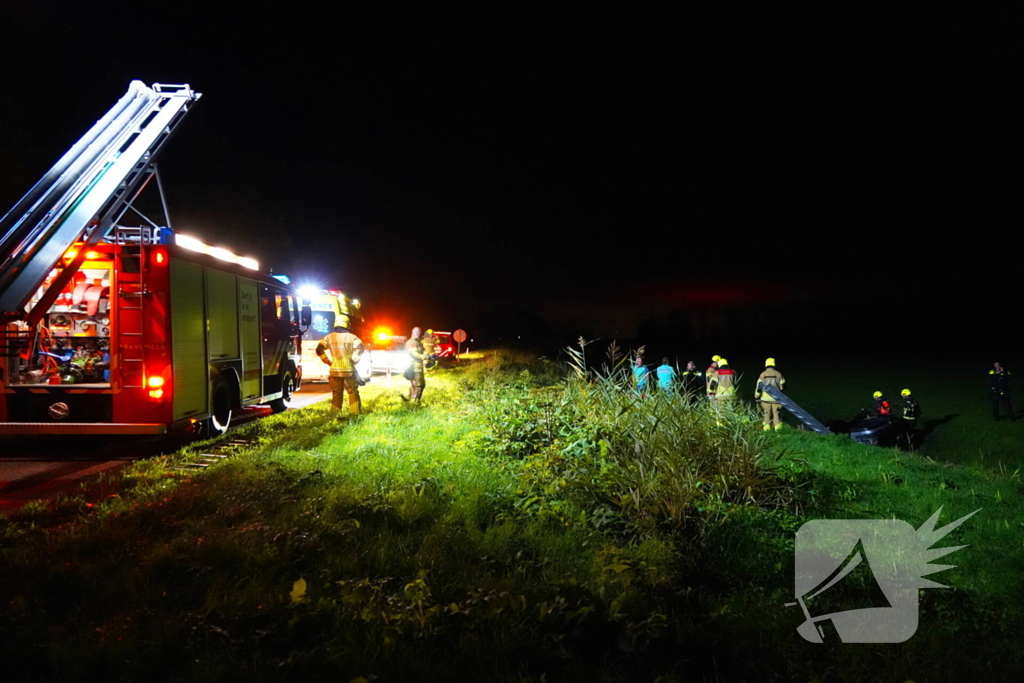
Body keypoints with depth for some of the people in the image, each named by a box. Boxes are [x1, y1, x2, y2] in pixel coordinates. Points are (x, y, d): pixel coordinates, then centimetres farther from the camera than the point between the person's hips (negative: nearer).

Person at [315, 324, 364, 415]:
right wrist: (354, 360, -7)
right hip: (349, 370, -2)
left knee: (336, 394, 13)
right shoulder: (352, 337, -1)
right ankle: (356, 414, 4)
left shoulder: (329, 337, 6)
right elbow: (359, 348, -18)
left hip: (335, 370, 2)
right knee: (353, 392, 7)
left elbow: (319, 349, -2)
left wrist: (328, 361, 3)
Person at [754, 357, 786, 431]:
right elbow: (783, 386, 5)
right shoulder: (778, 374, -2)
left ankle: (766, 428, 11)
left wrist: (756, 396, 10)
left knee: (767, 413, 10)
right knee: (777, 413, 7)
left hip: (765, 398, 1)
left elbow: (759, 387, -1)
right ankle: (778, 427, 4)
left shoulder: (763, 375, -2)